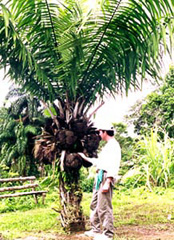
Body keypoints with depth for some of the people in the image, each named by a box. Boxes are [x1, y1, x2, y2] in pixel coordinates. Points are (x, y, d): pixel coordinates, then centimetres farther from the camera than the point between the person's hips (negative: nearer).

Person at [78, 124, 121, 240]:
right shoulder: (108, 145, 20)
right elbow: (99, 161, 30)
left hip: (106, 178, -11)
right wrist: (85, 158, 39)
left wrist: (107, 183, -25)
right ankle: (96, 230, 26)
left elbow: (113, 166, -19)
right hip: (100, 177, 11)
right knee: (95, 205, 16)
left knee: (104, 207, -8)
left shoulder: (114, 145, -10)